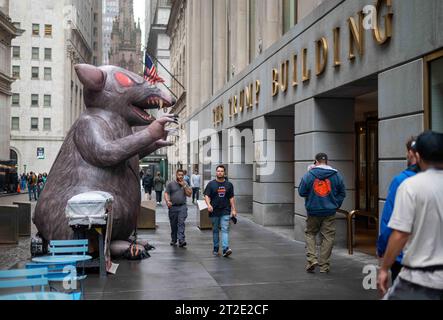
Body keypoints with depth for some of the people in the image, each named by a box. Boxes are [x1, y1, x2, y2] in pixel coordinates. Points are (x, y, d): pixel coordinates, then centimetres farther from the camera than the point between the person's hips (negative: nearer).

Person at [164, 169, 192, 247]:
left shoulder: (185, 184, 12)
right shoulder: (171, 184, 8)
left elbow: (189, 194, 3)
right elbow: (166, 193, 3)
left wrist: (184, 186, -5)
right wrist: (167, 201, -15)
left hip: (182, 207, -1)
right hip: (173, 207, 1)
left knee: (181, 223, -13)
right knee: (173, 225, 8)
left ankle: (181, 240, -18)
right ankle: (173, 240, 21)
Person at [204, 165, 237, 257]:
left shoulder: (229, 185, 8)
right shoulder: (211, 184, 3)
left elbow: (231, 198, 10)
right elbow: (207, 196, -2)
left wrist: (233, 210, 4)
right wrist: (208, 205, -21)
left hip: (225, 211, 0)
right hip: (214, 211, 0)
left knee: (225, 229, -11)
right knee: (215, 230, 10)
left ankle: (226, 248, -19)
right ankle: (216, 248, 22)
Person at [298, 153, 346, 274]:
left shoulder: (308, 175, -6)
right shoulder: (336, 175, 0)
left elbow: (301, 192, -2)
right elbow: (342, 193, 5)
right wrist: (336, 205, 13)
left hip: (313, 211, -1)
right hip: (330, 211, 1)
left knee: (310, 234, 16)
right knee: (328, 237, 7)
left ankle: (312, 259, 1)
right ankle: (324, 265, 10)